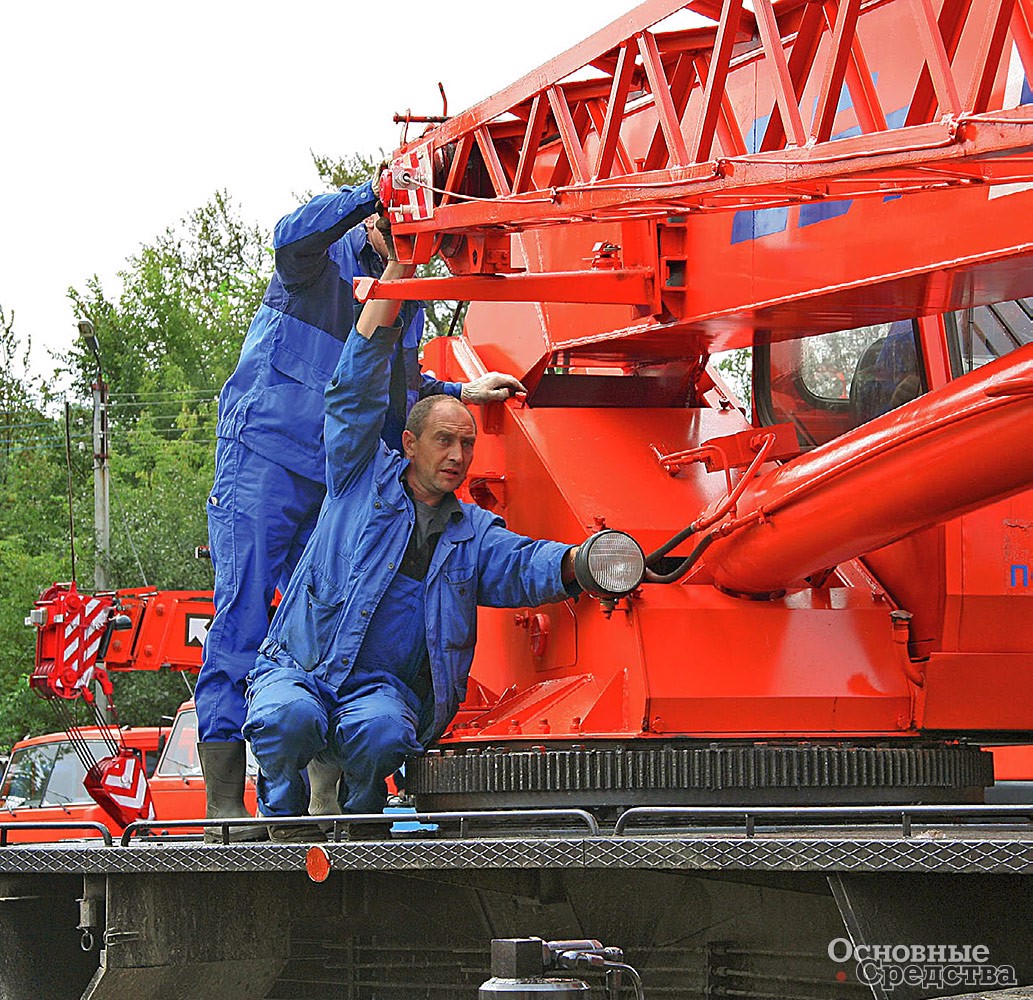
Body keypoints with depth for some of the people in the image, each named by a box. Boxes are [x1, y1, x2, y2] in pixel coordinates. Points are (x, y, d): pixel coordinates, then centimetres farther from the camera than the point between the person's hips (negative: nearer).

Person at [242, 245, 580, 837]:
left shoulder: (475, 533, 17)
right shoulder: (364, 479, 10)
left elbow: (523, 566, -1)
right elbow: (357, 389, 1)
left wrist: (586, 560, -27)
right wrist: (399, 268, -5)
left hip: (386, 685, 1)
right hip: (298, 666, -1)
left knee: (381, 731, -35)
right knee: (288, 718, -36)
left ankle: (363, 812, -3)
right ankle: (284, 815, -5)